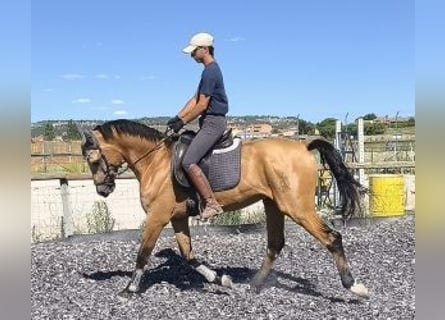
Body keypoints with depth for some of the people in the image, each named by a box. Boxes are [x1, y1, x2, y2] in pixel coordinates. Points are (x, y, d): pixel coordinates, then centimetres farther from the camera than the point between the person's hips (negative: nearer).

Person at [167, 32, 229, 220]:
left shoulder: (210, 72, -15)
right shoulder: (211, 70, 18)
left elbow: (202, 105, -18)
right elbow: (195, 99, 18)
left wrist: (183, 122, -10)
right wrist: (177, 118, 11)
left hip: (213, 122, -11)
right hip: (211, 122, 11)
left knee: (188, 162, -19)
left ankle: (211, 204, -17)